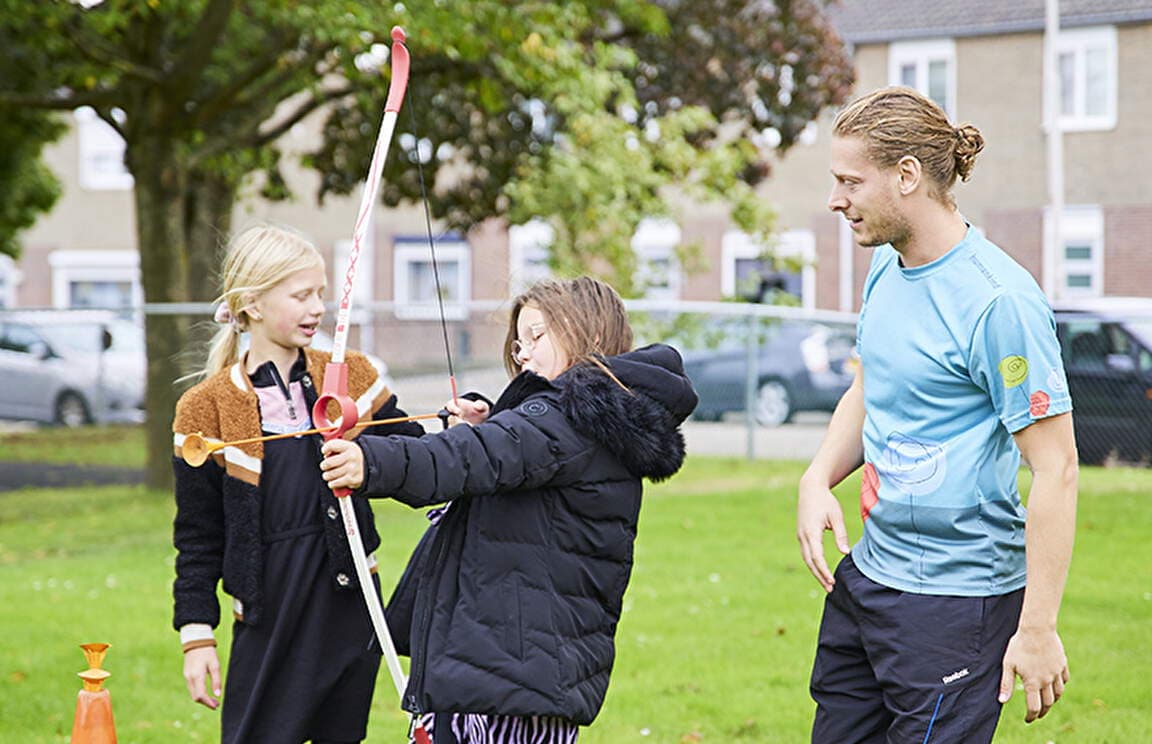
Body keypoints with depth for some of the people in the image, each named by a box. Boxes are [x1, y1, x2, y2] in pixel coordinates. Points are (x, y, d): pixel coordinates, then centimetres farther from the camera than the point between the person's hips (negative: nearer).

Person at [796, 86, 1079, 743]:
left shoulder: (998, 302, -20)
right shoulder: (887, 268, 7)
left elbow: (1056, 469, -20)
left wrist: (1038, 628, -21)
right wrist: (819, 478, 4)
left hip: (956, 600, -9)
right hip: (866, 574, 9)